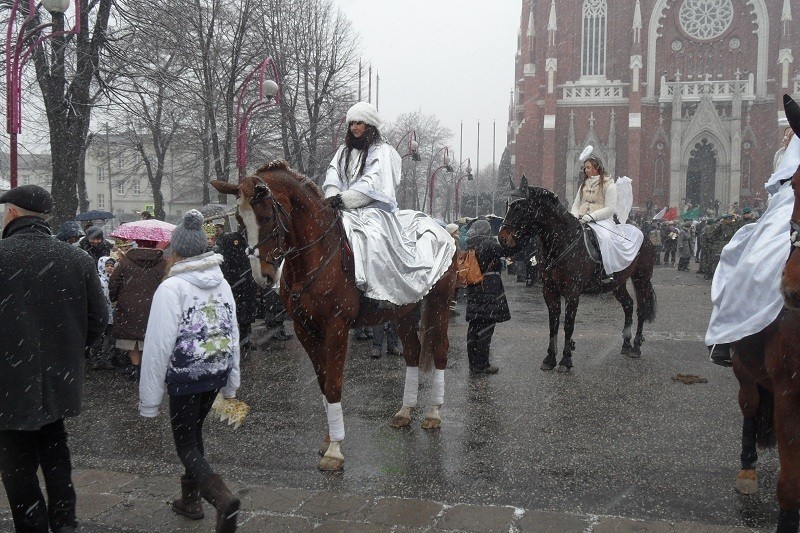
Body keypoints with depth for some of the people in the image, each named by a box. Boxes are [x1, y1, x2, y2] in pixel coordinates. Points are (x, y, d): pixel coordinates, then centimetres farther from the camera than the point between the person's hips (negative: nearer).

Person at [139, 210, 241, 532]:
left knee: (186, 443, 2)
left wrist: (149, 399, -10)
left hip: (185, 377, -7)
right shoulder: (222, 284, 5)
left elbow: (158, 346, -16)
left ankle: (222, 498, -19)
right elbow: (233, 334, 11)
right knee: (193, 431, 23)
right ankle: (190, 499, 34)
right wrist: (231, 382, 21)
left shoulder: (171, 288, -16)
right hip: (217, 372, 7)